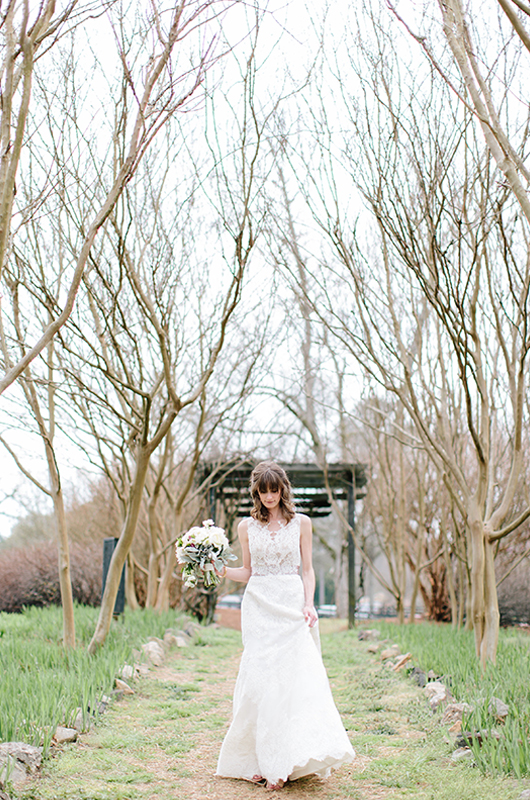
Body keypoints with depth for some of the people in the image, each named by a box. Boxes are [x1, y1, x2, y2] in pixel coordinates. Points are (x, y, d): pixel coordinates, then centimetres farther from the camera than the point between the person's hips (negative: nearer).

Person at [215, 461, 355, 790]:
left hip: (292, 606, -1)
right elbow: (248, 571, 15)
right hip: (259, 608, 1)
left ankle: (290, 760, -6)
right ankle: (262, 760, 4)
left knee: (296, 676, -10)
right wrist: (223, 571, -4)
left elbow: (307, 569, 6)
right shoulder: (247, 526, 10)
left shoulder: (301, 523, 6)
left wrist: (309, 603, -7)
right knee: (260, 681, -4)